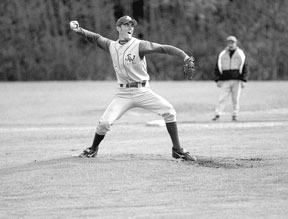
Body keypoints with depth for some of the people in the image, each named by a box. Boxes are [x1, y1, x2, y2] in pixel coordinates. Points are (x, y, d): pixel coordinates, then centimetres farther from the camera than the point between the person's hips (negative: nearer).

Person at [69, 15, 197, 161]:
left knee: (168, 111, -18)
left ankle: (177, 150, -4)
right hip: (123, 94, 2)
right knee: (105, 122, -11)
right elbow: (96, 38, 18)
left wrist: (184, 56, -28)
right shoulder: (111, 46, 5)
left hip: (142, 92, -2)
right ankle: (93, 149, 18)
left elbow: (163, 48, -16)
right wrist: (79, 30, 1)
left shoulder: (139, 45, -8)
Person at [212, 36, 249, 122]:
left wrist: (243, 80, -4)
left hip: (237, 80, 0)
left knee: (236, 99, 1)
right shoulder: (222, 55, 9)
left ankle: (235, 115, 7)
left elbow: (245, 68, 5)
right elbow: (217, 68, 11)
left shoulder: (240, 54, 7)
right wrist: (218, 80, 1)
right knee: (222, 98, -9)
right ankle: (217, 114, -12)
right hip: (225, 81, 0)